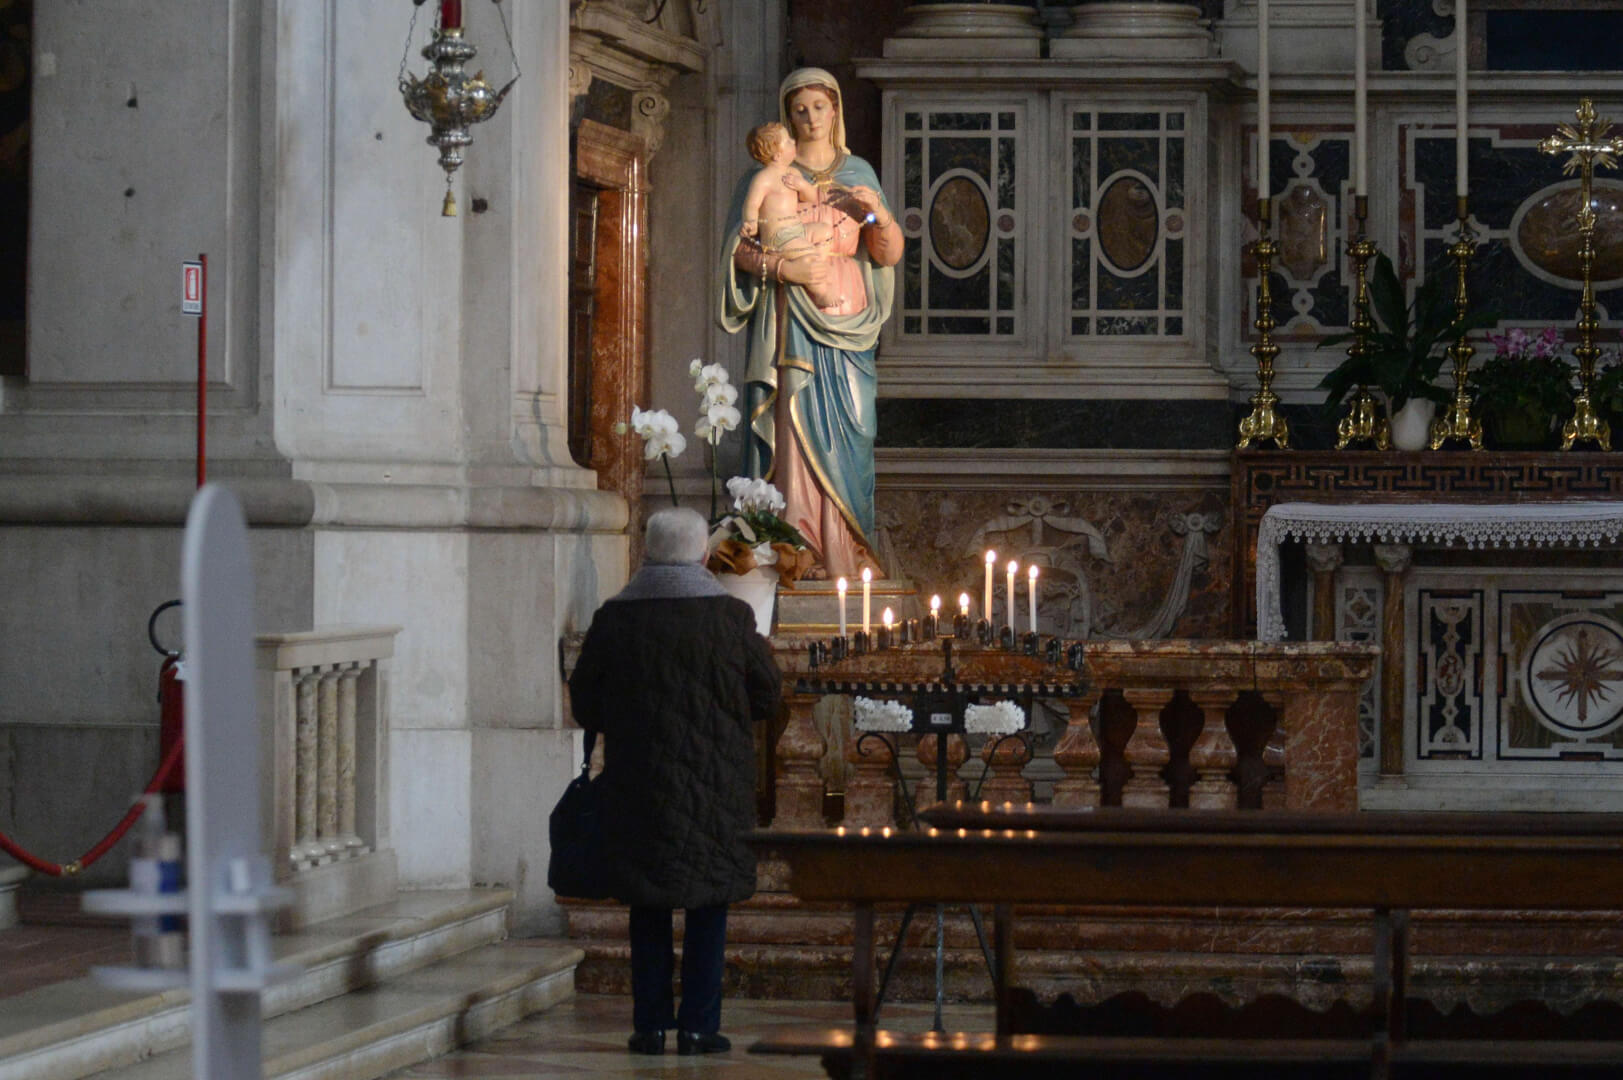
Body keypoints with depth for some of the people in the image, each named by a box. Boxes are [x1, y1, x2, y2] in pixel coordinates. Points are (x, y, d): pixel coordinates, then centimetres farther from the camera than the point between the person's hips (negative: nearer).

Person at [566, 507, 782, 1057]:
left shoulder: (614, 618, -5)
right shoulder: (731, 617, -7)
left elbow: (585, 702, 3)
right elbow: (768, 696, 2)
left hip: (636, 782, 1)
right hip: (717, 780, -1)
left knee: (648, 907, 9)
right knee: (709, 901, 7)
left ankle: (650, 1025, 8)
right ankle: (698, 1024, 5)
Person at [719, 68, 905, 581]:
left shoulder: (857, 173, 13)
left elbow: (890, 255, 10)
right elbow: (737, 248, -1)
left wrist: (879, 212, -9)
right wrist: (785, 268, -16)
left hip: (846, 322, 3)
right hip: (790, 323, -3)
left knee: (848, 436, -2)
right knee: (794, 430, -10)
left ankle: (848, 553, 1)